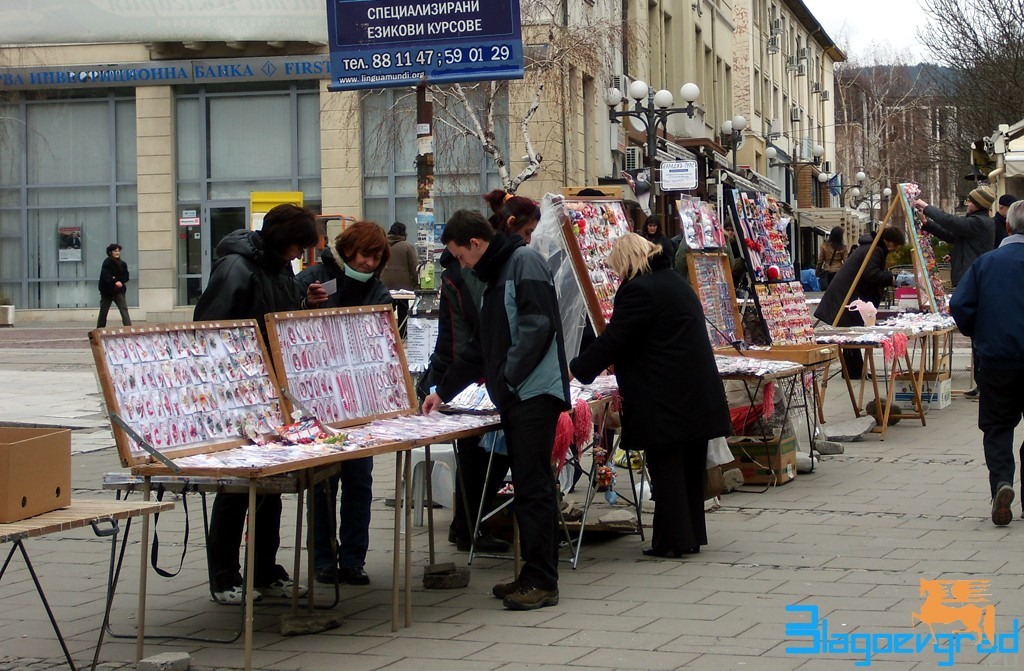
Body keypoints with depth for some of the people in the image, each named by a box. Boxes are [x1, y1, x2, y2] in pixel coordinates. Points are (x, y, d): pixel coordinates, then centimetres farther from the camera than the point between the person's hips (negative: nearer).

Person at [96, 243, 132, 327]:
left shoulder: (122, 264, 5)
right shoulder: (107, 263, -10)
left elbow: (126, 277, 1)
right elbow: (106, 276, -22)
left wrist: (119, 281, -19)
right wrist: (115, 282, -34)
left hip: (119, 291, 3)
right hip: (107, 291, -3)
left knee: (124, 309, -9)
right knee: (103, 311, 8)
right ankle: (100, 329, 20)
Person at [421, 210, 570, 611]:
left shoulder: (524, 261, -6)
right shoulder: (495, 276, 24)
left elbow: (539, 324, -18)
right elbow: (480, 349, 30)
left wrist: (510, 376, -16)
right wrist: (443, 391, 31)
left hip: (535, 392, -10)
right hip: (515, 397, 10)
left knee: (534, 487, -9)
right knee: (526, 486, 9)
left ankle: (542, 581, -7)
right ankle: (534, 576, 13)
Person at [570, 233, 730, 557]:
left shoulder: (638, 290, -13)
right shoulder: (675, 282, 18)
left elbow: (613, 340, -14)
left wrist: (575, 369, -2)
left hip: (666, 398, -9)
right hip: (698, 394, 9)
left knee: (665, 467, -2)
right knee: (690, 466, 13)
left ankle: (673, 540, 0)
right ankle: (692, 535, 20)